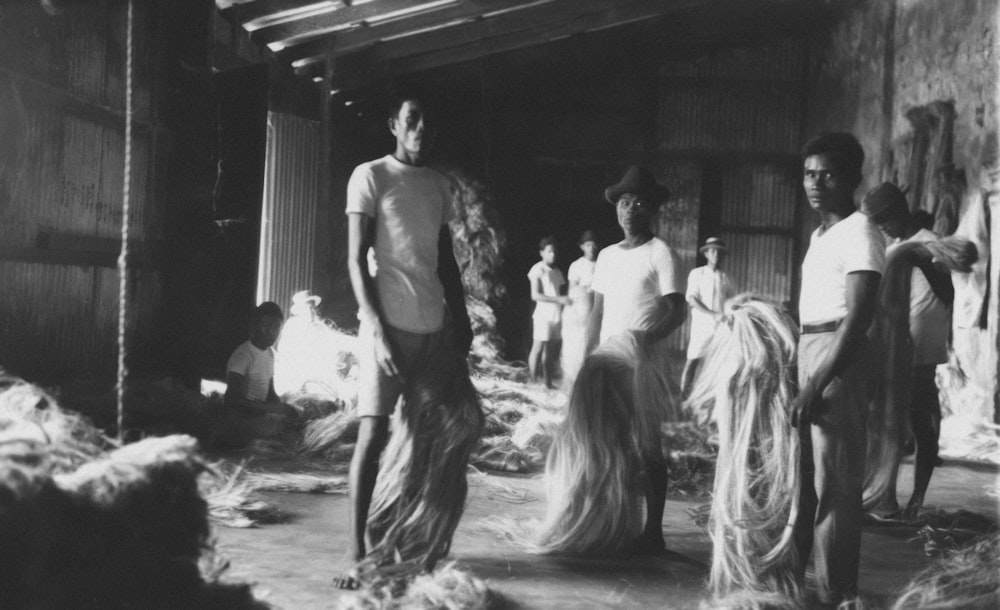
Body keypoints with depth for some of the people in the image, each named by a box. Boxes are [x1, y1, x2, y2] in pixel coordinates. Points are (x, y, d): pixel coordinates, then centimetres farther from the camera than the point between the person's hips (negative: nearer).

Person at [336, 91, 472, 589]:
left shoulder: (440, 185, 16)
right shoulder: (370, 176, -2)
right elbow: (356, 261, -8)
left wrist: (461, 321, 13)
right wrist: (377, 329, -16)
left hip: (434, 325, 6)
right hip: (391, 324, -6)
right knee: (372, 434, -8)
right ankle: (356, 551, -5)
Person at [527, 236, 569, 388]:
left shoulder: (557, 271, 16)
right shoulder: (538, 269, -3)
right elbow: (535, 295, -10)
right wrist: (558, 299, -15)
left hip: (557, 315, 6)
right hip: (543, 314, -6)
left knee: (552, 349, 6)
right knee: (538, 348, -6)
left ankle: (548, 383, 12)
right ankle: (534, 382, -2)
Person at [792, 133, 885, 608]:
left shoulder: (859, 231, -9)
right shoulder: (819, 234, 18)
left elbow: (858, 319, -17)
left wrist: (818, 385, -22)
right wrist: (801, 374, 12)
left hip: (839, 357, -9)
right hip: (805, 353, 9)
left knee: (834, 483, -5)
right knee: (798, 474, 14)